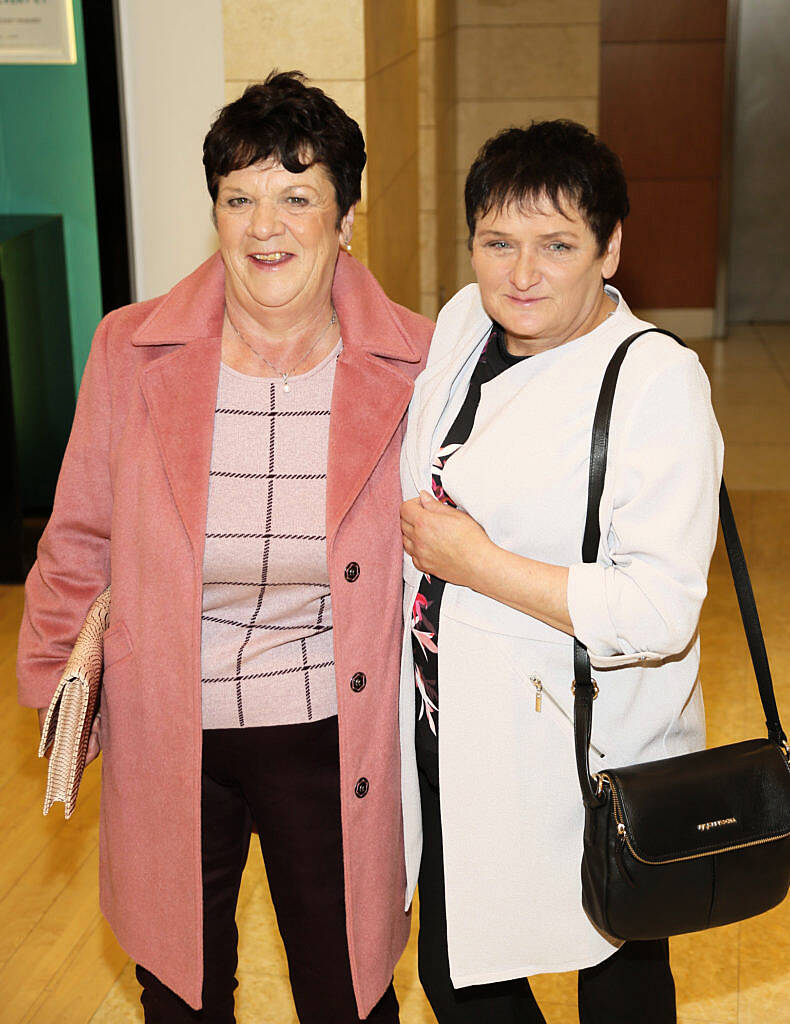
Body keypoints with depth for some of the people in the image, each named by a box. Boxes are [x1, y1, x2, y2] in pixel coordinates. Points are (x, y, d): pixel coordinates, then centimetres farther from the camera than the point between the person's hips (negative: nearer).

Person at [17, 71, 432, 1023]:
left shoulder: (413, 366, -11)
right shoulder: (132, 350, -10)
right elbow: (80, 539, 2)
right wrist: (56, 685, 8)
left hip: (329, 739, -1)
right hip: (164, 736, 1)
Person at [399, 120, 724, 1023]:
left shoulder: (657, 382, -19)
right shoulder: (464, 322, 3)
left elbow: (660, 612, -26)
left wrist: (478, 563, -21)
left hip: (589, 761, -6)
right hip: (448, 741, 6)